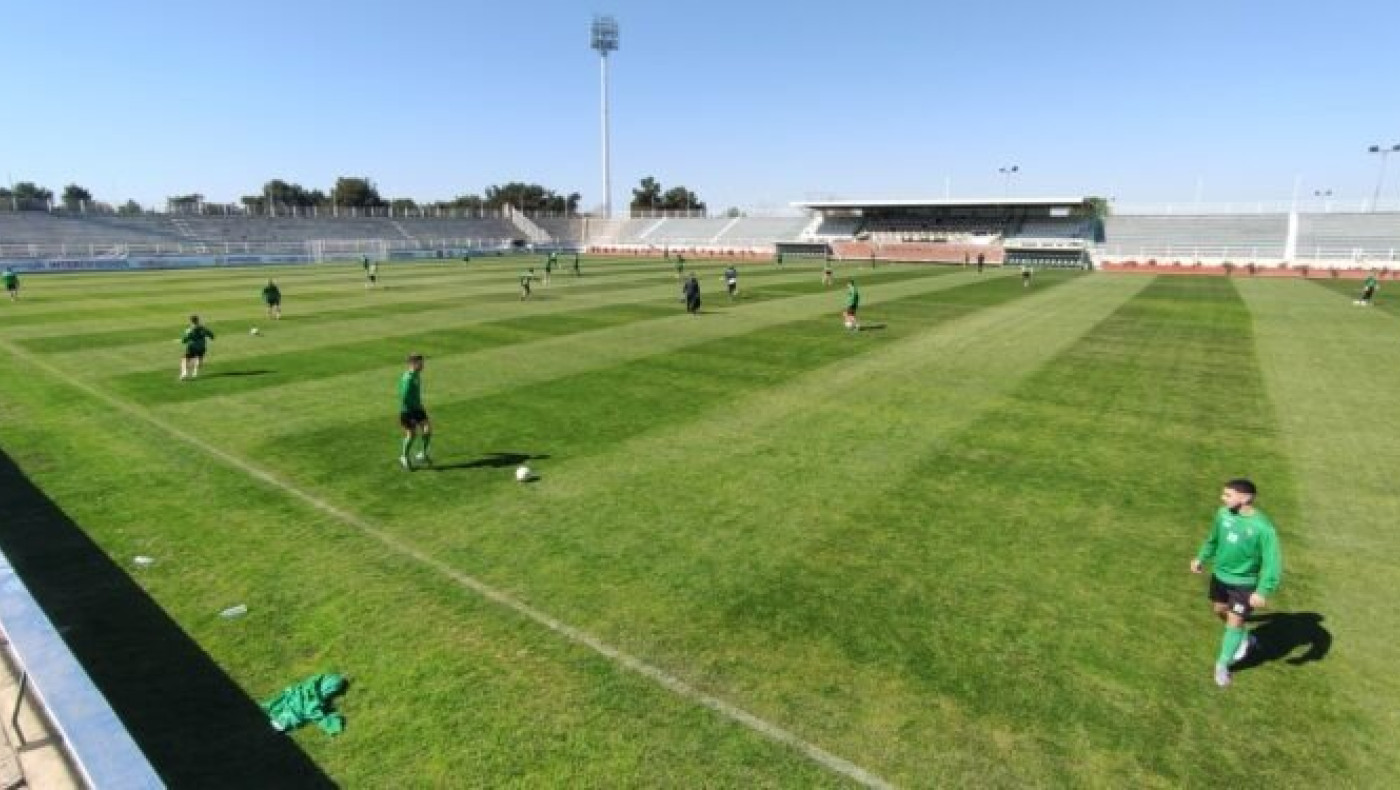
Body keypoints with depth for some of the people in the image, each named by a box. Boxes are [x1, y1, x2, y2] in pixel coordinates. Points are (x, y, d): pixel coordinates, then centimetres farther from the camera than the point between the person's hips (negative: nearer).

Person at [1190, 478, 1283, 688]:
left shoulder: (1263, 527, -28)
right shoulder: (1223, 513, -11)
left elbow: (1272, 561, -23)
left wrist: (1263, 591, -27)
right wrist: (1201, 558, 10)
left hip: (1245, 582, -6)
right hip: (1220, 575, 6)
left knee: (1235, 622, 2)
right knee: (1220, 610, 22)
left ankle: (1223, 664, 22)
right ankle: (1244, 639, 52)